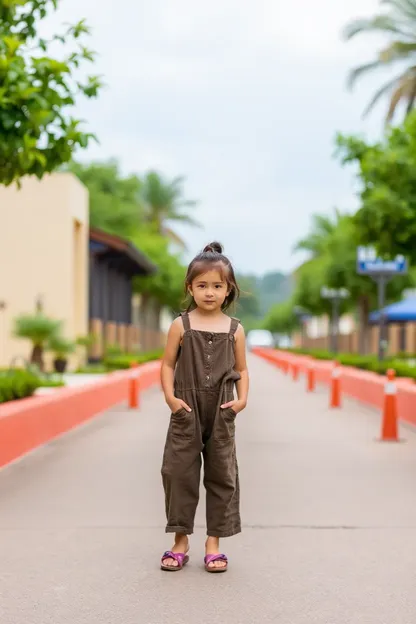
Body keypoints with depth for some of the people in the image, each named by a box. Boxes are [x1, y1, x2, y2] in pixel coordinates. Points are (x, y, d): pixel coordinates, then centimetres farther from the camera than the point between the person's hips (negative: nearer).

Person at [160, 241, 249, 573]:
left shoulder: (234, 329, 3)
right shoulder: (181, 325, 0)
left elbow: (241, 369, 9)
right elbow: (168, 364, 2)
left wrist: (242, 399, -6)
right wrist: (170, 397, -11)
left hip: (221, 414, 1)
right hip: (186, 412, -1)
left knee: (222, 476, 5)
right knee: (179, 473, 2)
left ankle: (214, 542, 16)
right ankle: (181, 540, 15)